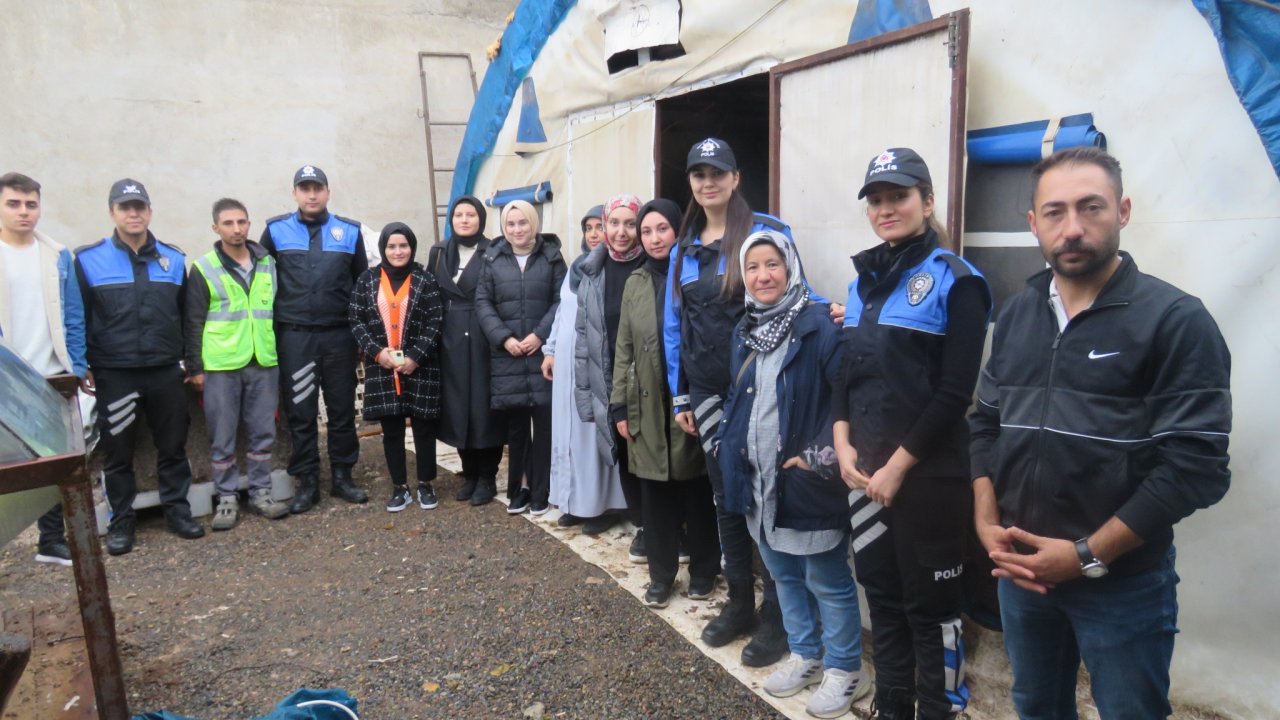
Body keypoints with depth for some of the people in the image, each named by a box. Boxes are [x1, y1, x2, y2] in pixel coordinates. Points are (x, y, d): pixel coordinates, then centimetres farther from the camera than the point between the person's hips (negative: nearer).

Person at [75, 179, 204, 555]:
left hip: (166, 371, 2)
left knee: (173, 446, 9)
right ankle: (121, 520, 20)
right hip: (114, 375, -2)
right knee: (118, 451, 8)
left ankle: (177, 510, 22)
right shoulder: (88, 260, -1)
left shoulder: (174, 259, 6)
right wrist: (81, 366, -1)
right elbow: (78, 319, 1)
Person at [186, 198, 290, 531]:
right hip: (221, 366, -3)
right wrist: (195, 367, -4)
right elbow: (193, 323, -1)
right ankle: (227, 497, 16)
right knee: (222, 437, 4)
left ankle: (260, 492, 20)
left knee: (262, 433, 8)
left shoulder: (267, 263, 9)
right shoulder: (203, 269, -1)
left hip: (264, 363, 3)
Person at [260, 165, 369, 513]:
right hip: (294, 337, 0)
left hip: (339, 335, 1)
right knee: (300, 412, 4)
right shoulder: (276, 230, 4)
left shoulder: (349, 231, 6)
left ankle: (342, 476, 20)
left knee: (342, 409, 8)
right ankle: (307, 482, 15)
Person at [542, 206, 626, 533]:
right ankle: (576, 500, 21)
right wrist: (550, 350, 17)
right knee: (570, 428, 10)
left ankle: (603, 503, 8)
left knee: (596, 428, -3)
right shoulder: (575, 267, 15)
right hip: (568, 360, 7)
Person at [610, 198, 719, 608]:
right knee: (655, 494, 7)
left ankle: (703, 572, 26)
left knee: (697, 491, 7)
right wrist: (619, 406, 5)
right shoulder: (635, 283, 9)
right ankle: (661, 575, 22)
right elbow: (624, 349, 10)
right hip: (648, 405, 3)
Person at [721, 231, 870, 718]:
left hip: (805, 480, -7)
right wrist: (736, 454, 11)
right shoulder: (744, 331, 9)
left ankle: (845, 670, 25)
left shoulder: (819, 325, -15)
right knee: (784, 576, 20)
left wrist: (822, 456, -19)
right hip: (759, 479, 7)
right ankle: (805, 656, 37)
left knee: (827, 581, 7)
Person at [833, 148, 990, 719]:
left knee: (931, 603, 6)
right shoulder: (865, 280, 11)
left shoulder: (954, 281, -8)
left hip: (928, 472, -6)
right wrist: (843, 442, -1)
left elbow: (955, 392, -14)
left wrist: (898, 465, -14)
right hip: (865, 469, 7)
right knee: (881, 591, 16)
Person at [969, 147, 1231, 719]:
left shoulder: (1177, 320, -12)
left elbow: (1195, 467, -17)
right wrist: (987, 523, -4)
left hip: (1123, 582, -4)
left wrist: (1090, 555, -18)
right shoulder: (1016, 314, 5)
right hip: (1021, 569, 5)